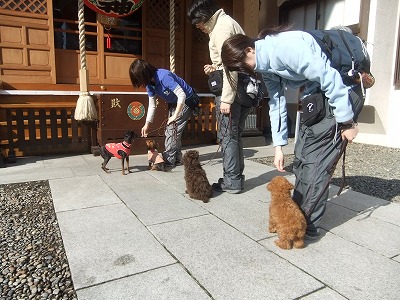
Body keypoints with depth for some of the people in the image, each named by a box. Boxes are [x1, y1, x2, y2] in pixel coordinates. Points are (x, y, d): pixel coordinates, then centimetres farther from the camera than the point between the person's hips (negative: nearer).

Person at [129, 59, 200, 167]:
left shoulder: (164, 76, -32)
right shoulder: (149, 84, -5)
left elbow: (182, 95, -32)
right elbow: (152, 106, 2)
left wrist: (175, 116, -25)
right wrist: (147, 124, -3)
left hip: (187, 101, -9)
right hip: (174, 103, 9)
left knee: (172, 130, -12)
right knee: (170, 129, 7)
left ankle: (169, 161, -3)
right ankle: (177, 159, 17)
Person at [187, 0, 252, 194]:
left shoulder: (221, 27, -9)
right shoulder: (225, 22, 22)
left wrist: (226, 99, -21)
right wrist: (216, 67, 12)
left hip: (231, 90, -10)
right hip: (244, 87, 10)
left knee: (227, 136, -4)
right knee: (235, 135, 12)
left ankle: (231, 182, 3)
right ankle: (236, 178, 19)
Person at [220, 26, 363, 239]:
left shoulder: (285, 47, -27)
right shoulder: (264, 66, 2)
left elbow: (329, 78, -25)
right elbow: (276, 102, 7)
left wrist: (347, 122, -19)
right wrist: (278, 146, 5)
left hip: (339, 93, -9)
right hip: (314, 98, 9)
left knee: (316, 164, -8)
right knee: (301, 160, 9)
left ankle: (308, 226, 5)